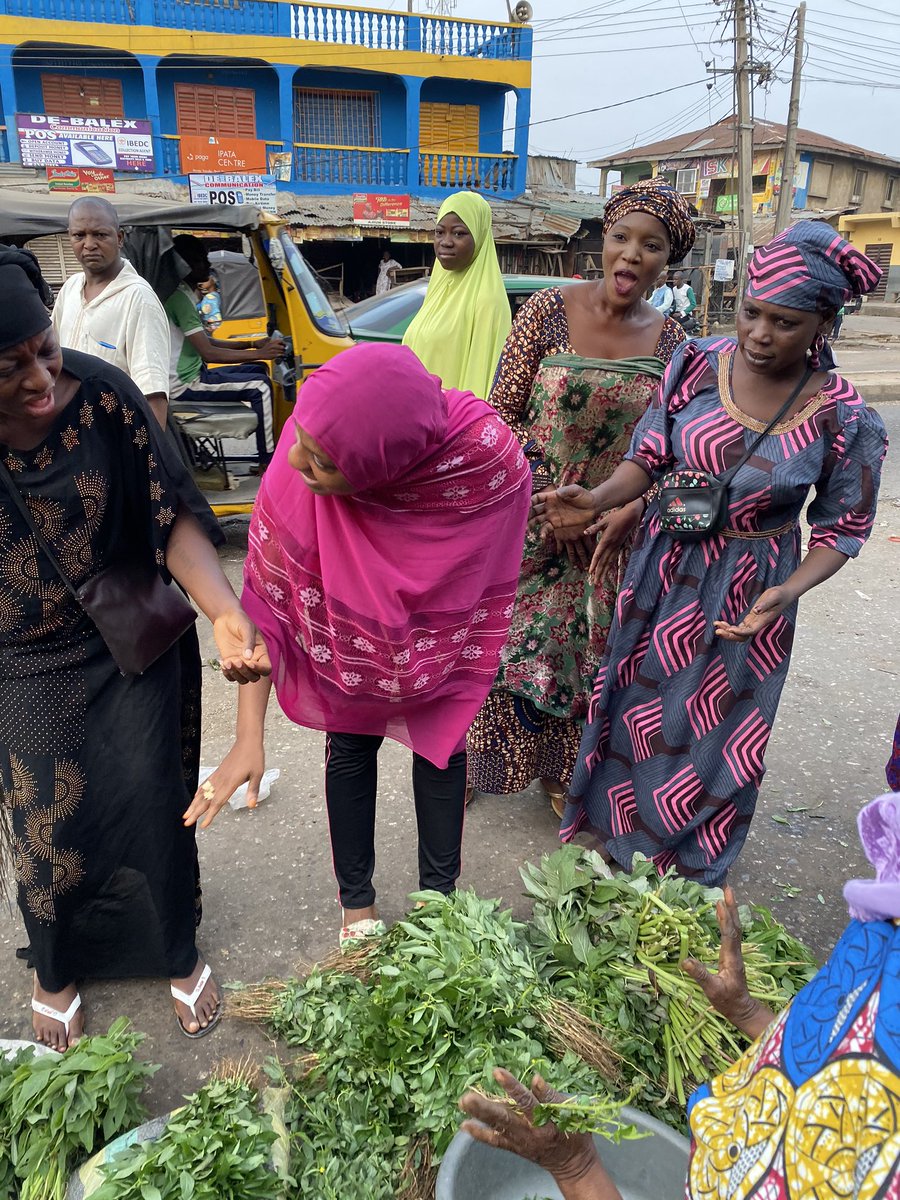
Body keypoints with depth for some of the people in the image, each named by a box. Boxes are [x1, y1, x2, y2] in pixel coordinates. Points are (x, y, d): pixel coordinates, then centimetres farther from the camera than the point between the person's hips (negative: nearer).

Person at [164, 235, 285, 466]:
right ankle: (268, 463, -16)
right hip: (183, 384, -11)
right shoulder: (180, 298, -18)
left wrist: (253, 344, 9)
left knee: (258, 369, 13)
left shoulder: (185, 295, 15)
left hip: (192, 374, 11)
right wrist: (259, 353, -21)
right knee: (260, 387, -19)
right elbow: (208, 352, -23)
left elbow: (207, 341, 18)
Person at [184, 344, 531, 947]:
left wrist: (473, 672, -5)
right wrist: (249, 737, -29)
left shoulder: (490, 455, -38)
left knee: (441, 744, 12)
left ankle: (438, 895, 36)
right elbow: (267, 592, -30)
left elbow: (492, 583, -17)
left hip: (441, 633, 0)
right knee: (351, 746, 12)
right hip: (348, 631, 1)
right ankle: (357, 902, 36)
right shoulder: (308, 443, -36)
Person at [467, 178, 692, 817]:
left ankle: (561, 772, 35)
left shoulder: (672, 341, -2)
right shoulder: (547, 311, -9)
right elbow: (502, 415, -7)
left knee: (587, 653, 12)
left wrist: (632, 508, -13)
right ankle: (472, 758, 32)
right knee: (507, 638, 8)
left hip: (613, 531, 2)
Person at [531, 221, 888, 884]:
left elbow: (840, 528, -6)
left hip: (747, 591, -2)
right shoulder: (698, 364, -11)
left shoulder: (846, 421, -16)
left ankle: (693, 873, 42)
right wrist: (599, 500, -22)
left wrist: (786, 593, -23)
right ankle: (620, 836, 45)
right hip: (663, 568, 3)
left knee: (715, 736, 14)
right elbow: (650, 456, -3)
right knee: (636, 704, 17)